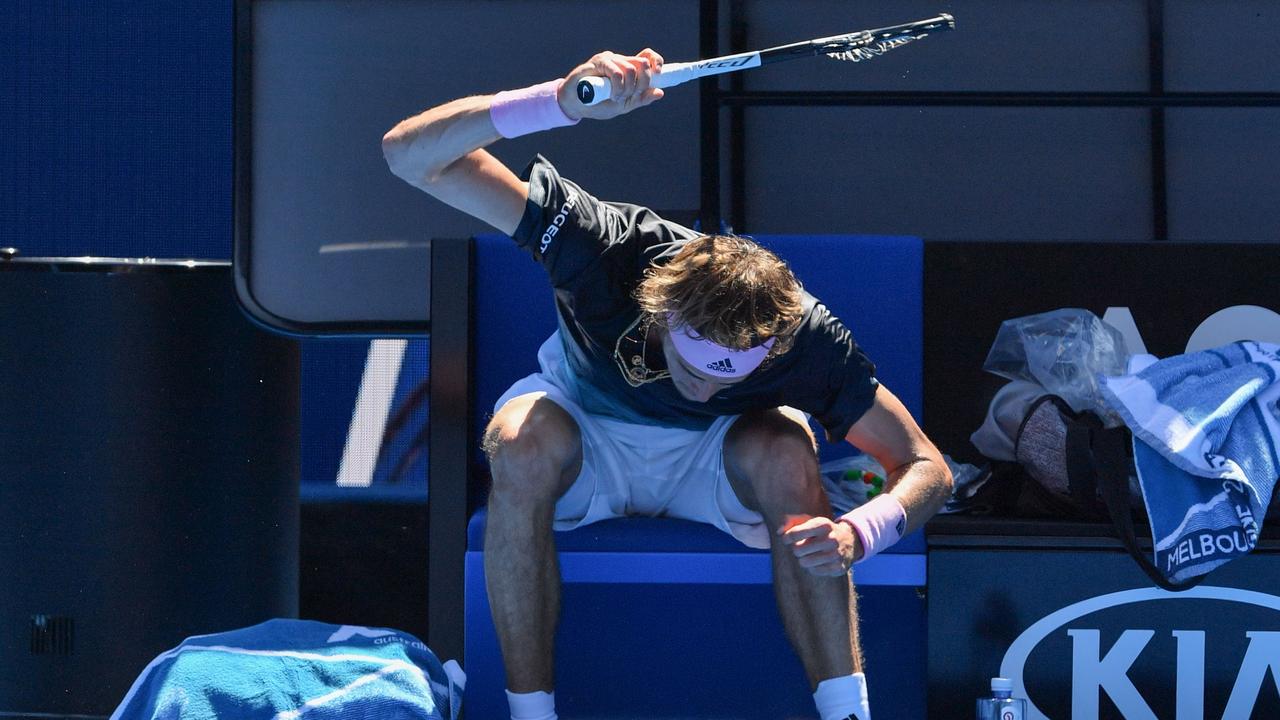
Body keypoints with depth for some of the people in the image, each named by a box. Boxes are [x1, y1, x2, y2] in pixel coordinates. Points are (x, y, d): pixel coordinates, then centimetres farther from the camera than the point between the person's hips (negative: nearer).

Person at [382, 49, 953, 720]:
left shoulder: (803, 338, -31)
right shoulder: (607, 247, -35)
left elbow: (927, 467, -23)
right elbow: (410, 154, -40)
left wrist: (858, 534, -47)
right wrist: (562, 101, -58)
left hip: (714, 462, 1)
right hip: (583, 445, 0)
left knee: (785, 449, -35)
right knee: (522, 441, -37)